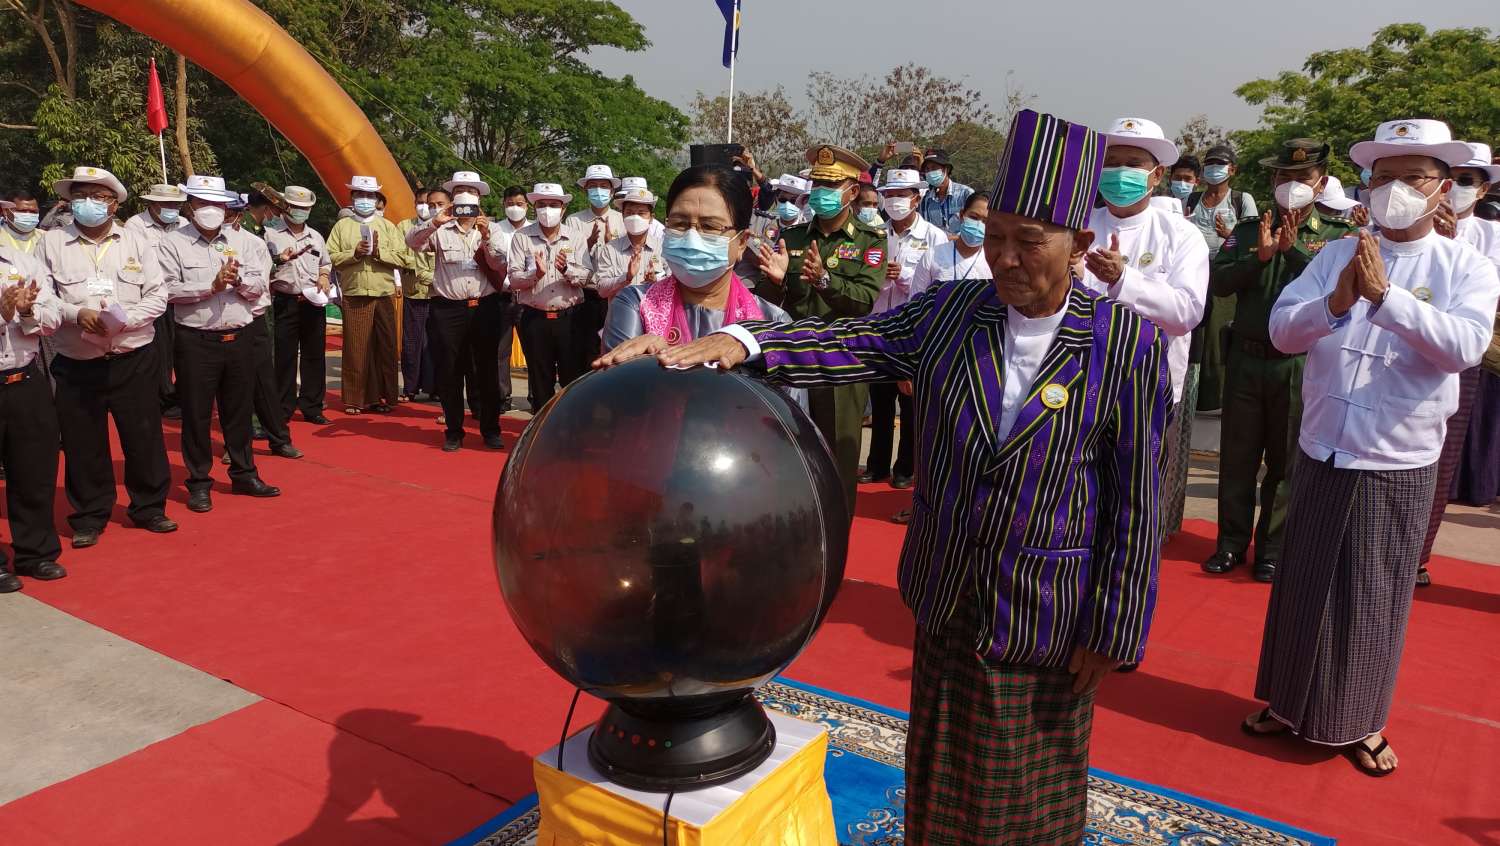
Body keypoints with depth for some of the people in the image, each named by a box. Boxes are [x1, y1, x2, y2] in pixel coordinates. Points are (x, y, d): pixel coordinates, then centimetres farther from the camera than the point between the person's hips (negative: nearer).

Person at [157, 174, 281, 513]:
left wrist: (238, 279, -17)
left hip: (239, 338, 3)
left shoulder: (245, 241, 7)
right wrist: (212, 286, -17)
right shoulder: (173, 243, -1)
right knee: (196, 414, 4)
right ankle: (199, 482, 16)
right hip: (196, 341, -3)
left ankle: (244, 475, 26)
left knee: (239, 410, 13)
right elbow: (169, 289, -10)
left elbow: (259, 287, 2)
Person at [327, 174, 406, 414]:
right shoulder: (342, 226, 10)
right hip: (354, 296, -1)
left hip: (384, 296, 1)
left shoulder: (388, 226, 11)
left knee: (385, 348, 2)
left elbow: (404, 259, 2)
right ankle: (354, 399, 7)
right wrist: (354, 253, -13)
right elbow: (330, 257, 1)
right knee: (356, 349, 0)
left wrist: (378, 252, -11)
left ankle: (382, 397, 11)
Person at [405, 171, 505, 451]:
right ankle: (454, 431, 17)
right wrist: (434, 222, -23)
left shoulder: (489, 229, 9)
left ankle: (490, 430, 18)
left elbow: (501, 266, -3)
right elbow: (412, 243, -9)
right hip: (448, 309, 0)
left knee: (487, 371, 6)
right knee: (449, 372, 4)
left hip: (485, 307, 1)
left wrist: (486, 237, -17)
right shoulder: (440, 231, 6)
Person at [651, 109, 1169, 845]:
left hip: (1047, 619, -3)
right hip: (945, 603, 3)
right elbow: (852, 345, -17)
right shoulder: (948, 313, -4)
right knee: (941, 779, 22)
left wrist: (1111, 632, -10)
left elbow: (1135, 499, -11)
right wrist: (742, 341, -34)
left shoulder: (1129, 344, -13)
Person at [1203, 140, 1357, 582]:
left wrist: (1294, 249, -22)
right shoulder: (1247, 231, 7)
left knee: (1286, 461, 8)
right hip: (1246, 358, 2)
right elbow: (1219, 283, -4)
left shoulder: (1336, 237, 2)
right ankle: (1232, 542, 21)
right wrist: (1260, 257, -18)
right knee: (1237, 455, 8)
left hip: (1298, 363, -2)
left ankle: (1273, 548, 20)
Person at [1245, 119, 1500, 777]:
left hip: (1398, 465, -2)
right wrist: (1336, 302, -22)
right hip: (1321, 455, 2)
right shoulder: (1337, 255, 3)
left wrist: (1387, 295, -27)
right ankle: (1291, 703, 32)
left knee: (1376, 597, 9)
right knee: (1303, 586, 14)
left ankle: (1359, 721, 29)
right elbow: (1281, 329, -5)